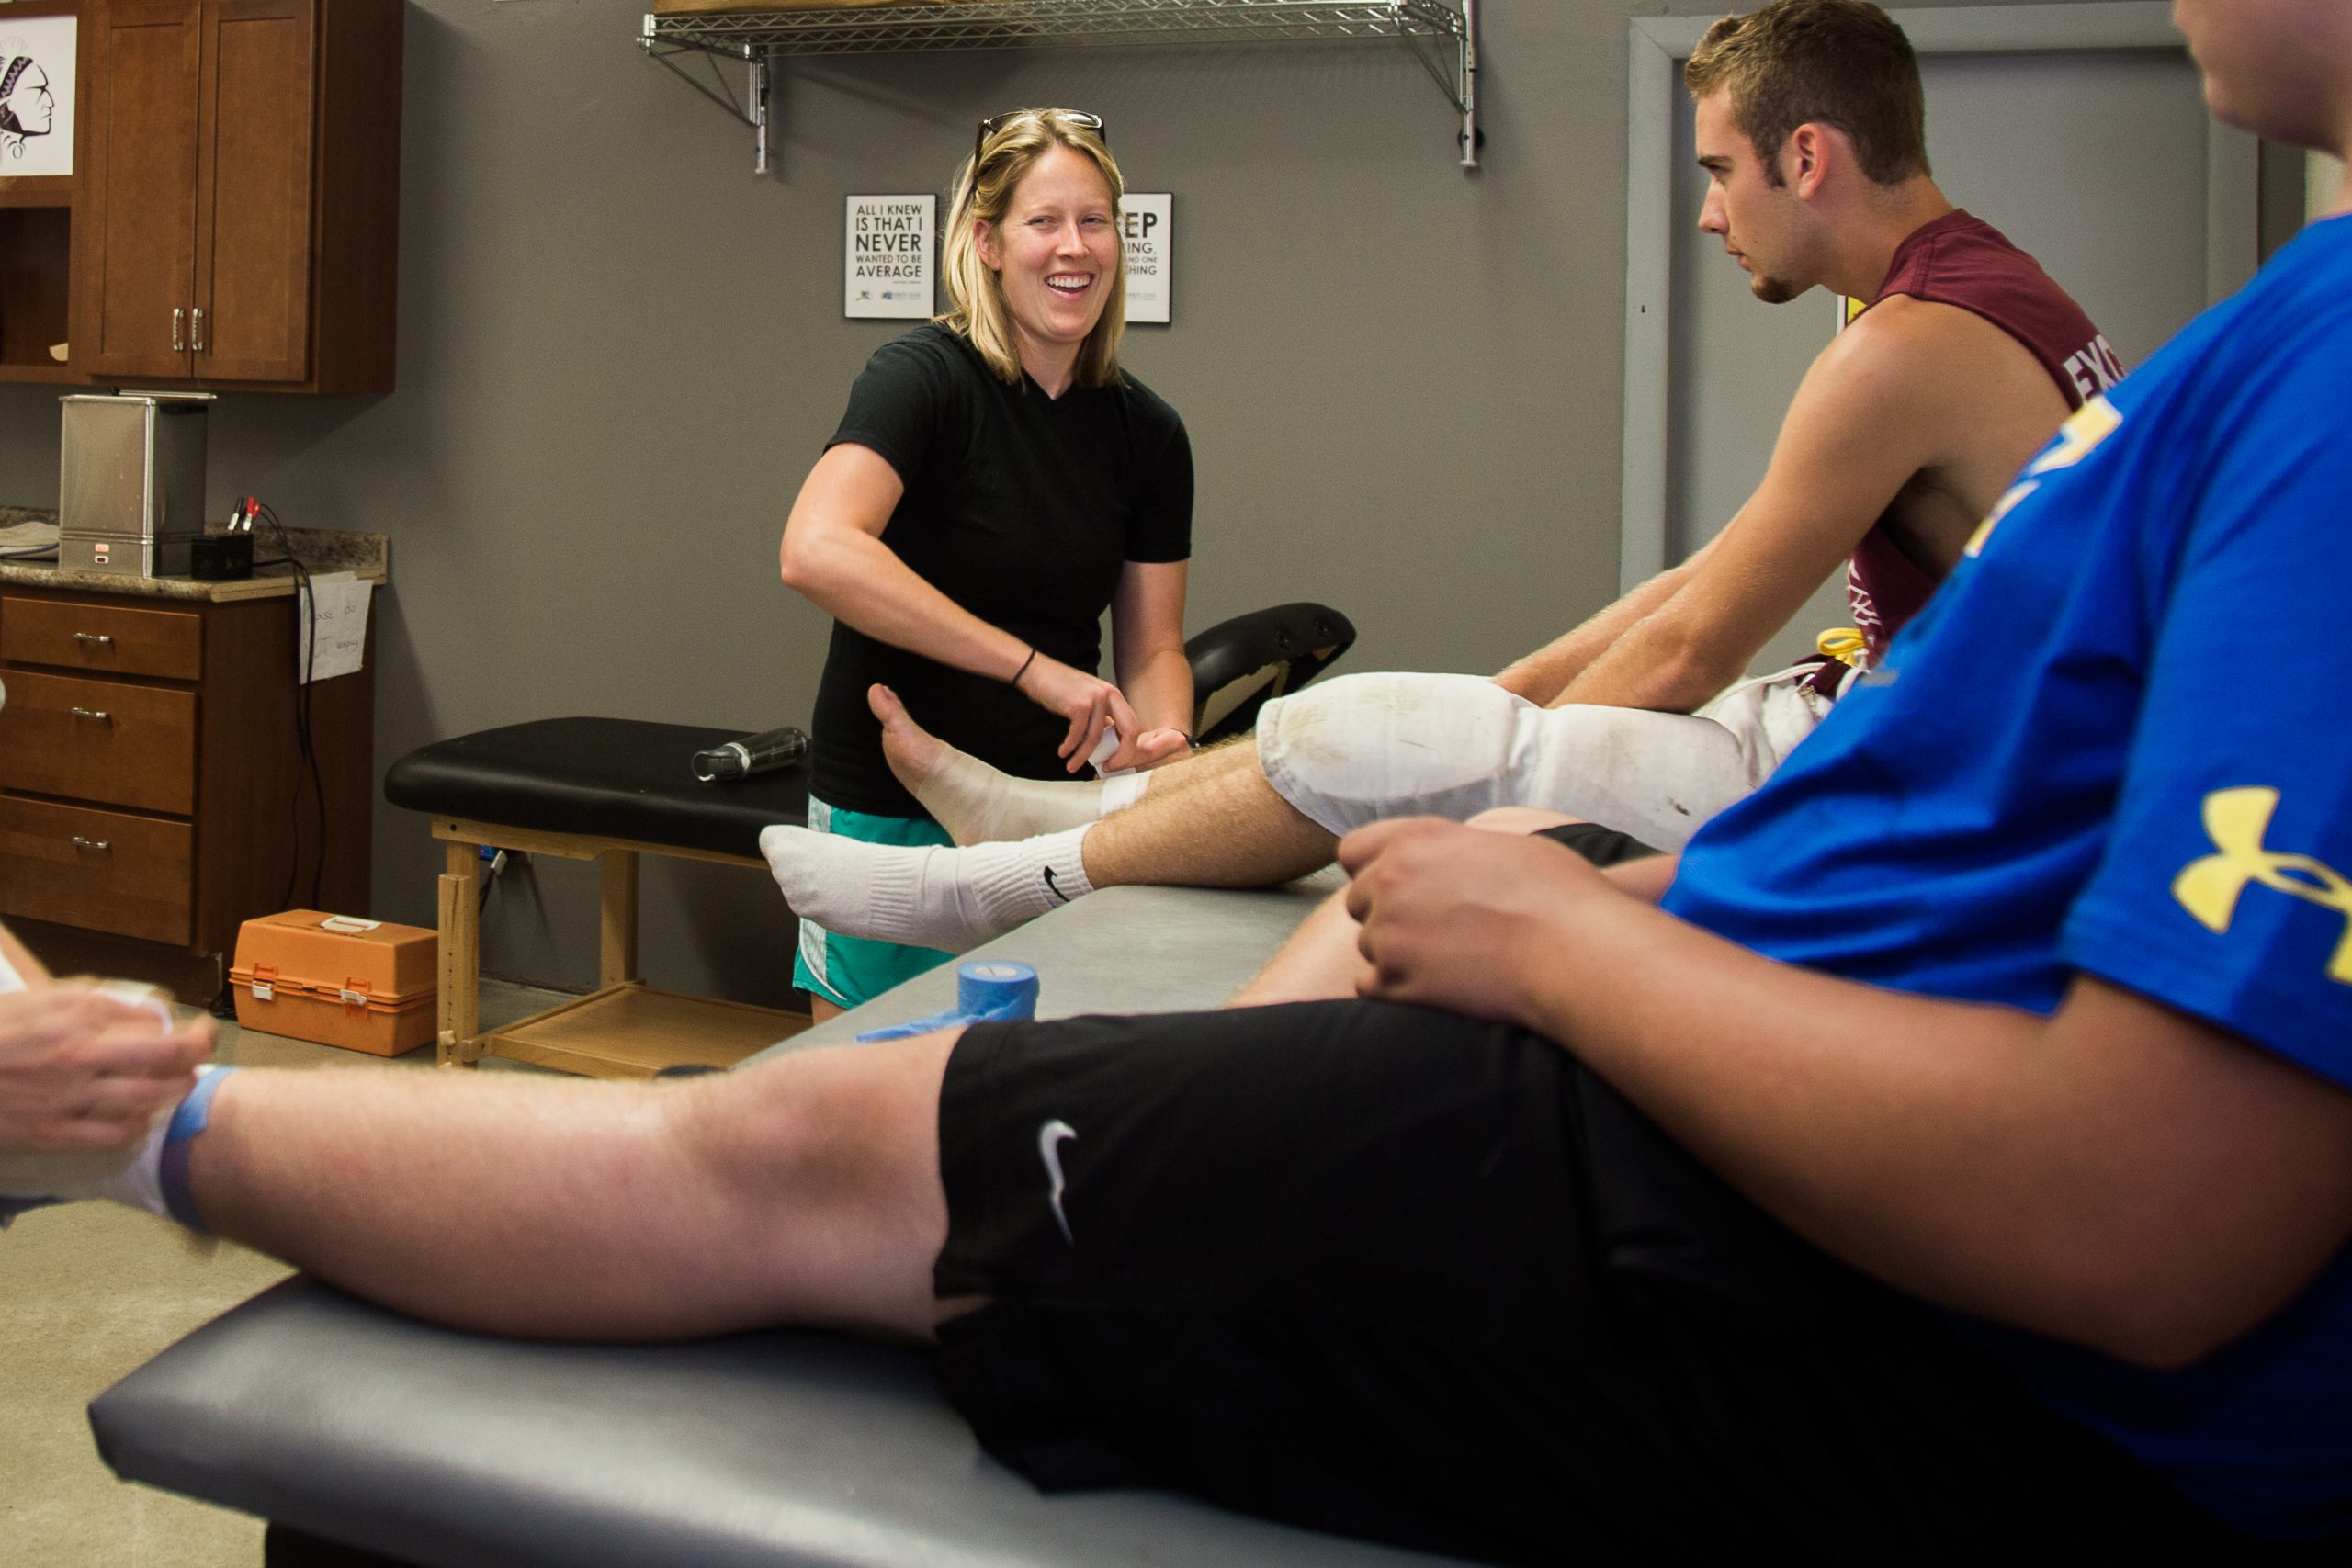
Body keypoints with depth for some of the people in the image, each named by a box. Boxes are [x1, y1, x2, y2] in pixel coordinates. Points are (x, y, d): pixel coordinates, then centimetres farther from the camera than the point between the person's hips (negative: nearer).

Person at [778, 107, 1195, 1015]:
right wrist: (1034, 666, -34)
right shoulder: (924, 378, -15)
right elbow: (817, 552, -33)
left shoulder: (1146, 432, 2)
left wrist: (1165, 739, -17)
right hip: (890, 812, -5)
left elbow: (1152, 648, 7)